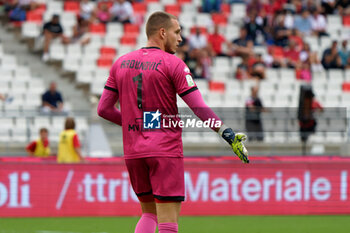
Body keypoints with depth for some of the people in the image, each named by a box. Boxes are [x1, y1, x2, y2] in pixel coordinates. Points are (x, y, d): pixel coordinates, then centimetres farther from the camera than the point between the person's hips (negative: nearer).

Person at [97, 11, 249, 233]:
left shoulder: (121, 63, 10)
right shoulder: (173, 63, -7)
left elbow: (104, 109, 11)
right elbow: (200, 108, -13)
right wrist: (228, 134, -12)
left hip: (133, 152, 6)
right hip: (165, 150, -6)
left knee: (149, 213, 20)